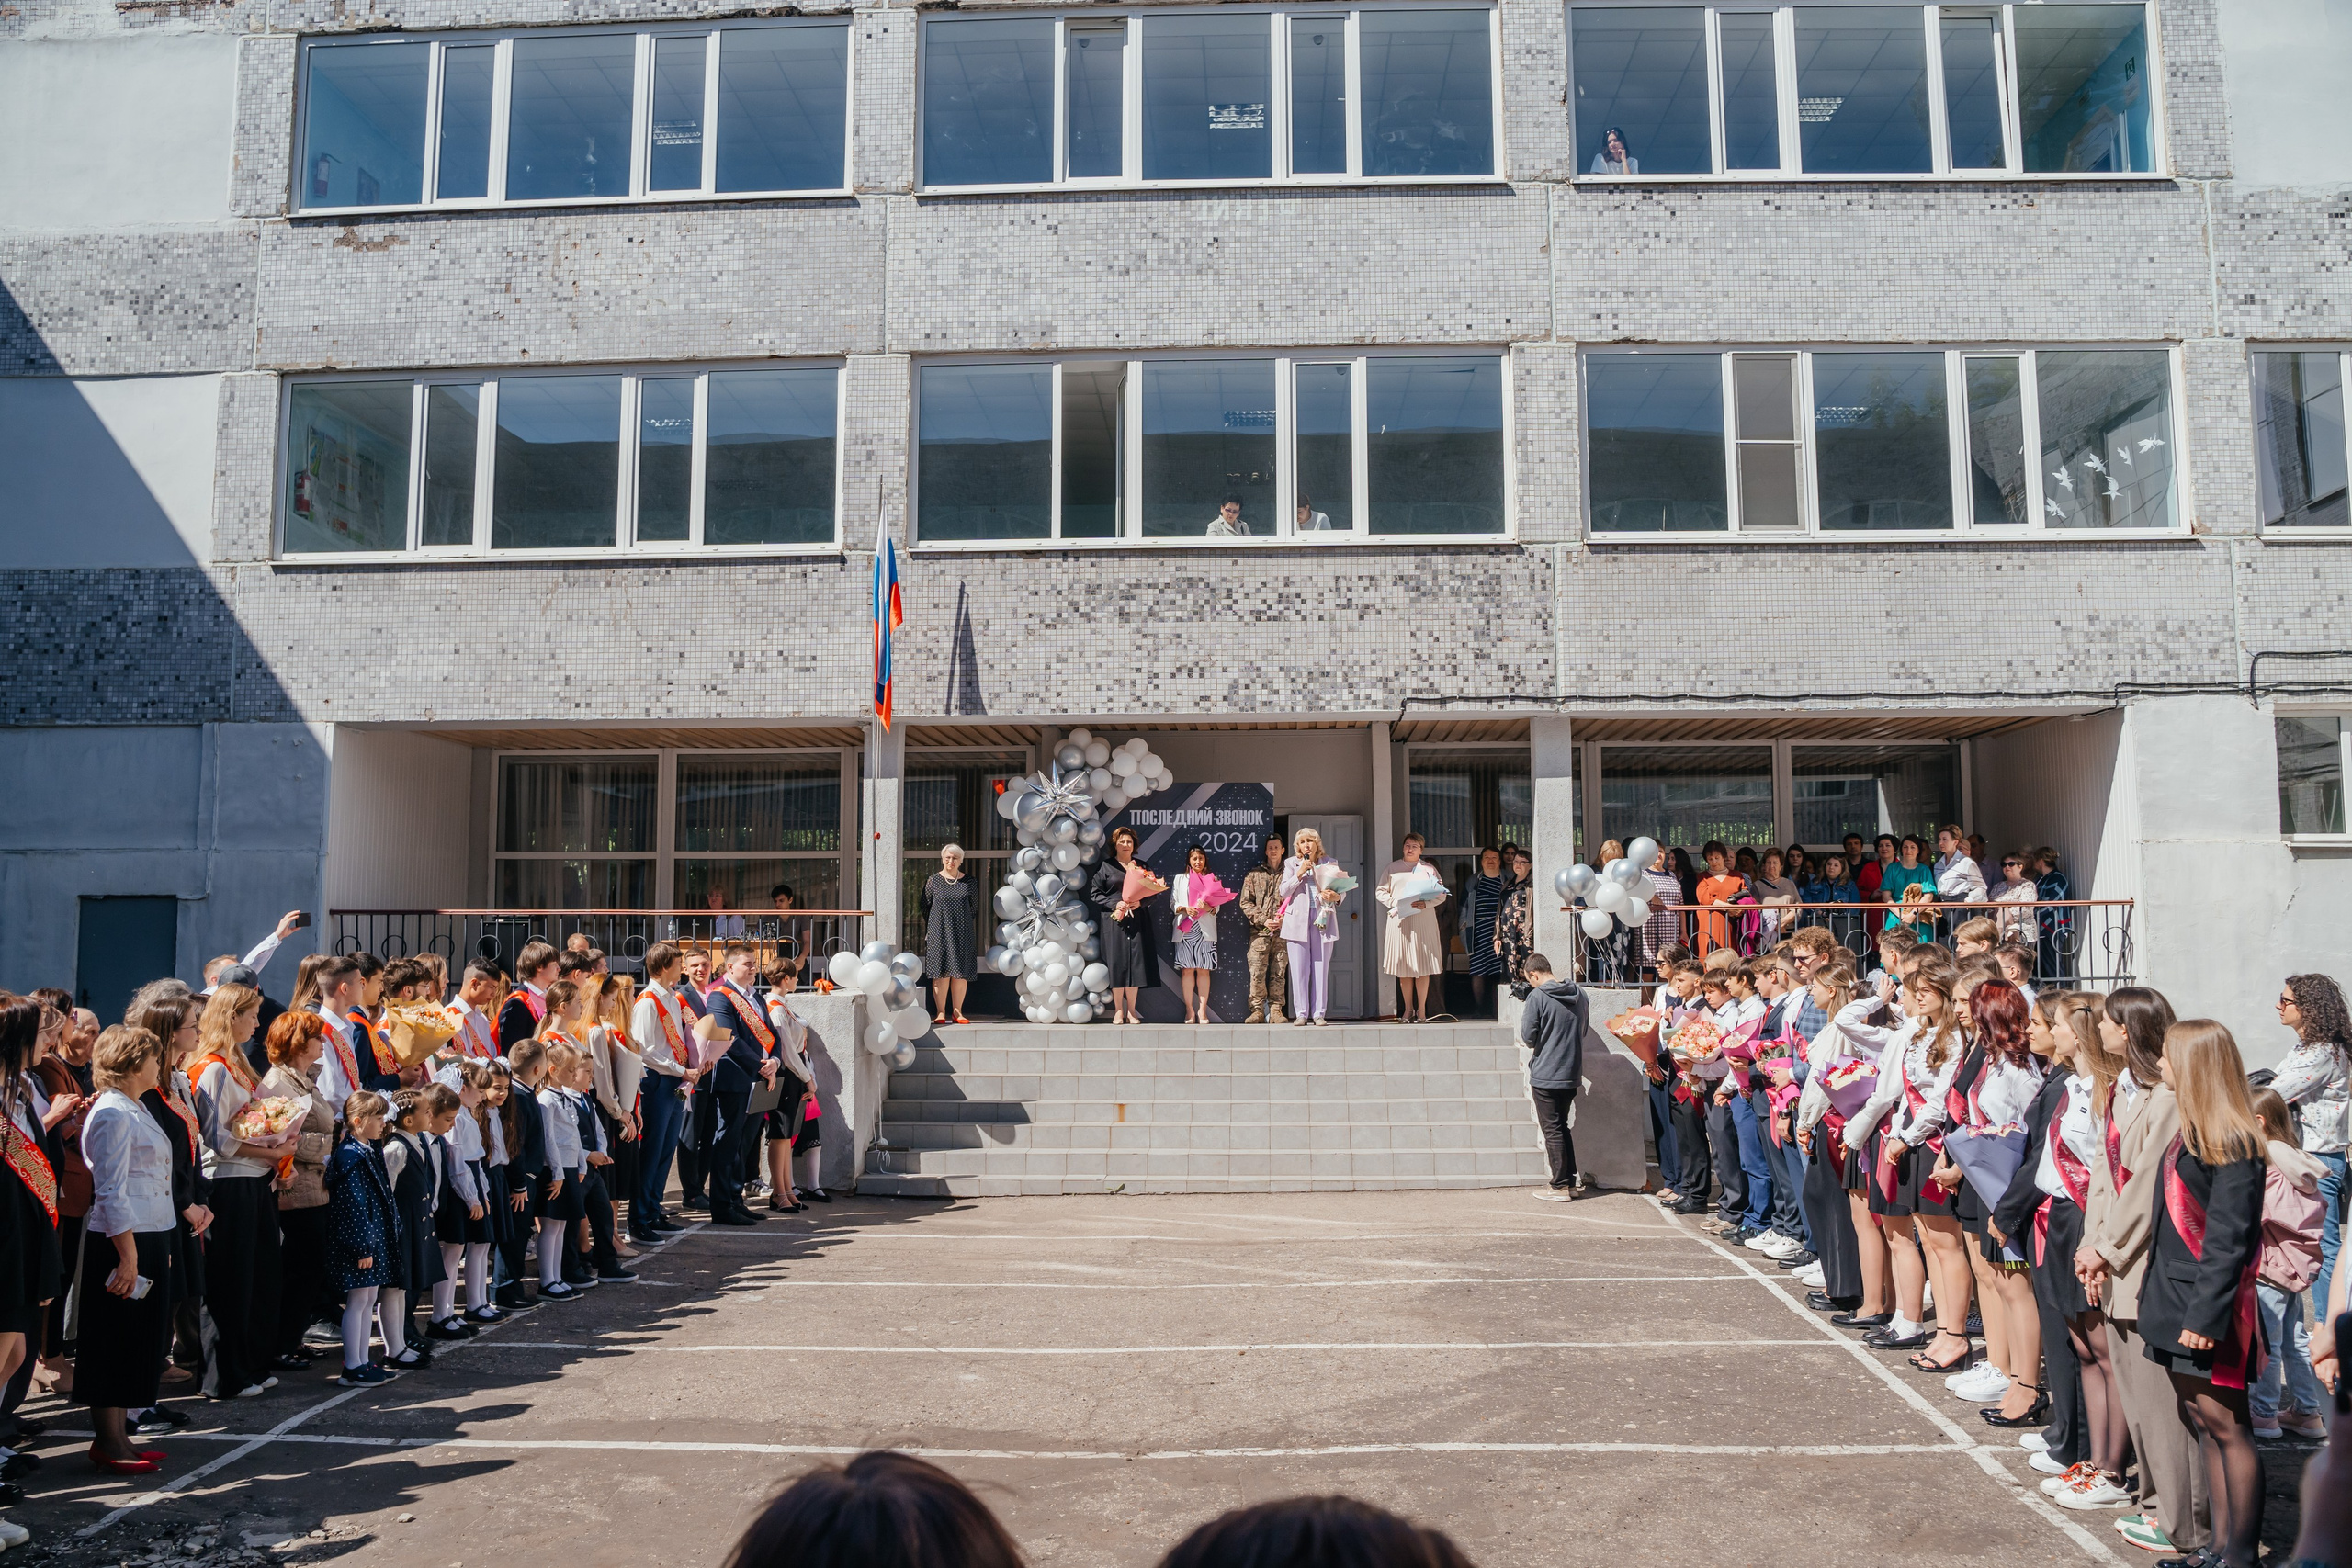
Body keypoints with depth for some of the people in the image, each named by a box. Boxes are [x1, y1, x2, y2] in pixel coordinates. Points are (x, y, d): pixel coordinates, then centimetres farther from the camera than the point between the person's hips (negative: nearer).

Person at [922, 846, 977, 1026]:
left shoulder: (968, 882, 6)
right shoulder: (933, 881, 3)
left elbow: (974, 907, 14)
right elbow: (925, 906, 8)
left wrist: (971, 928, 11)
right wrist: (929, 930, 6)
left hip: (962, 933, 1)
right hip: (939, 933, -1)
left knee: (961, 972, 1)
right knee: (941, 972, -3)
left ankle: (957, 1011, 9)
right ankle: (940, 1012, 1)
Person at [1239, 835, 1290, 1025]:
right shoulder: (1254, 874, 10)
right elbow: (1246, 902, 6)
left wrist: (1284, 918, -6)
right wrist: (1263, 920, -6)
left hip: (1282, 931, 1)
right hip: (1259, 931, 0)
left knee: (1279, 972, 1)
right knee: (1257, 972, -6)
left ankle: (1275, 1010, 5)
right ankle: (1257, 1011, -3)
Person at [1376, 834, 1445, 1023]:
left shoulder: (1428, 870, 11)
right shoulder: (1392, 868, 13)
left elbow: (1441, 894, 7)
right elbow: (1380, 891, 10)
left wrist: (1425, 904, -11)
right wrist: (1394, 903, -7)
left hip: (1423, 920, -1)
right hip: (1400, 920, 1)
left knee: (1423, 966, -4)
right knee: (1403, 966, 0)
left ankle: (1421, 1009, 0)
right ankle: (1408, 1008, 7)